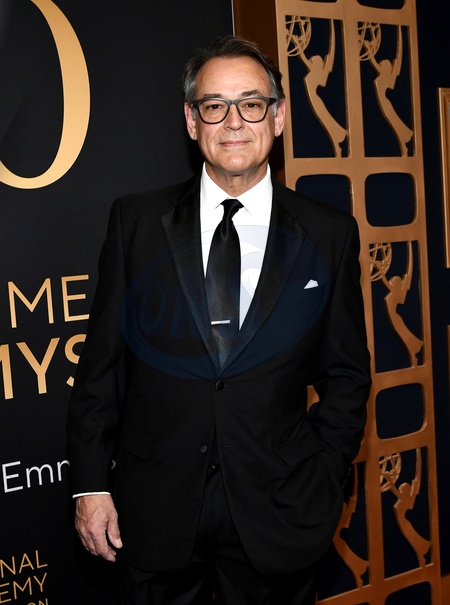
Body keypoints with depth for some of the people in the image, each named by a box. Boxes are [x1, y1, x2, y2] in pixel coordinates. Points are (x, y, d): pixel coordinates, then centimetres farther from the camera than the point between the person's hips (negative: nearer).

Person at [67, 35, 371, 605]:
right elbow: (102, 361, 0)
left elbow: (346, 372, 4)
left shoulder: (329, 234, -2)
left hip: (278, 515, 0)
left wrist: (322, 483, -1)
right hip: (155, 513, 1)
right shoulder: (136, 220, -1)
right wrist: (91, 484, -2)